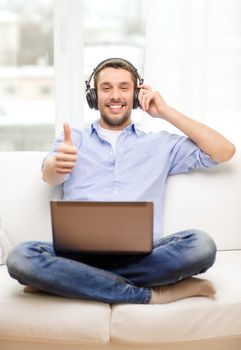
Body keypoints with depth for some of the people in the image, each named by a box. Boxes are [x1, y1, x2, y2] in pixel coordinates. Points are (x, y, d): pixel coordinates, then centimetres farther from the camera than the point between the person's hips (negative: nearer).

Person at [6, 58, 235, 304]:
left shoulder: (160, 144, 20)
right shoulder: (74, 139, 19)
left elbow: (224, 152, 12)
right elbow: (49, 177, -2)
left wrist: (166, 112, 12)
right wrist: (57, 164, -29)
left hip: (141, 254, 1)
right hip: (81, 251, 0)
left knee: (201, 245, -29)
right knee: (21, 257, -30)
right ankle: (149, 294, -22)